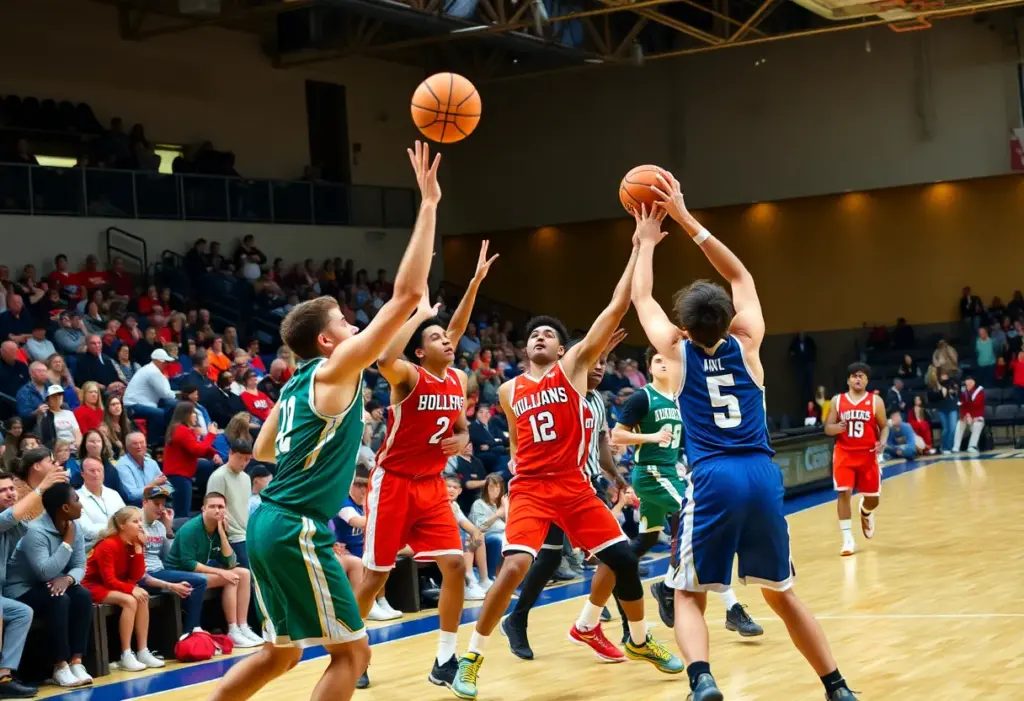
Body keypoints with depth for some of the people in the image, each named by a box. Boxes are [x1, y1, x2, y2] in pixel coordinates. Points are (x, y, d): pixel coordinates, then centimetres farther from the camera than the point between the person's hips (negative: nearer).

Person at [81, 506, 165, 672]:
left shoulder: (132, 544, 1)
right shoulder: (108, 546, -21)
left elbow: (137, 577, -7)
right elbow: (109, 580, -24)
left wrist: (138, 548, -13)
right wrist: (132, 589, -32)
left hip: (115, 587, 8)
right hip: (93, 586, -8)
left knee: (143, 597, -15)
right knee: (129, 600, -29)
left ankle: (143, 652, -14)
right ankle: (126, 656, -27)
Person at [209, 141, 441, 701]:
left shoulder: (296, 385, 14)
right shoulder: (336, 370, -9)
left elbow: (262, 451, 28)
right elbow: (406, 294, -15)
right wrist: (428, 204, -13)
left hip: (270, 522, 9)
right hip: (297, 528, -9)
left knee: (281, 652, 21)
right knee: (351, 652, -1)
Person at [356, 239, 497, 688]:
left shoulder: (458, 380, 2)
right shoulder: (408, 376, -17)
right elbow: (383, 359, -38)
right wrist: (419, 314, -30)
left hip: (432, 485, 6)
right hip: (393, 484, -5)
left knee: (455, 566, -5)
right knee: (375, 575, 2)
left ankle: (445, 660, 5)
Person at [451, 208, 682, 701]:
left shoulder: (574, 366, 2)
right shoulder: (509, 392, 8)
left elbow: (616, 309, -7)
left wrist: (640, 246, -12)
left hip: (574, 486, 1)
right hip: (530, 489, -1)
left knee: (622, 558, 2)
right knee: (514, 567, -20)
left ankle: (640, 641, 28)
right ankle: (471, 657, -7)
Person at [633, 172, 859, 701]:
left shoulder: (677, 352, 6)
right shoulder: (746, 344, 10)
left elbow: (641, 297, 22)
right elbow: (740, 276, 24)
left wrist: (647, 242, 36)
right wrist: (685, 218, 26)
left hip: (712, 480, -3)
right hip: (762, 476, 3)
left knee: (688, 595, 7)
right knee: (781, 594, 18)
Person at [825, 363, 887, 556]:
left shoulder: (876, 401, 1)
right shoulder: (837, 401, 3)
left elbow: (884, 426, 4)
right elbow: (827, 428, 5)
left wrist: (882, 442, -16)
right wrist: (837, 428, -19)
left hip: (867, 455, 0)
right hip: (844, 454, 0)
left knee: (872, 498, 7)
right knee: (844, 493, -14)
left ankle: (866, 513, 47)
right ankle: (848, 539, -8)